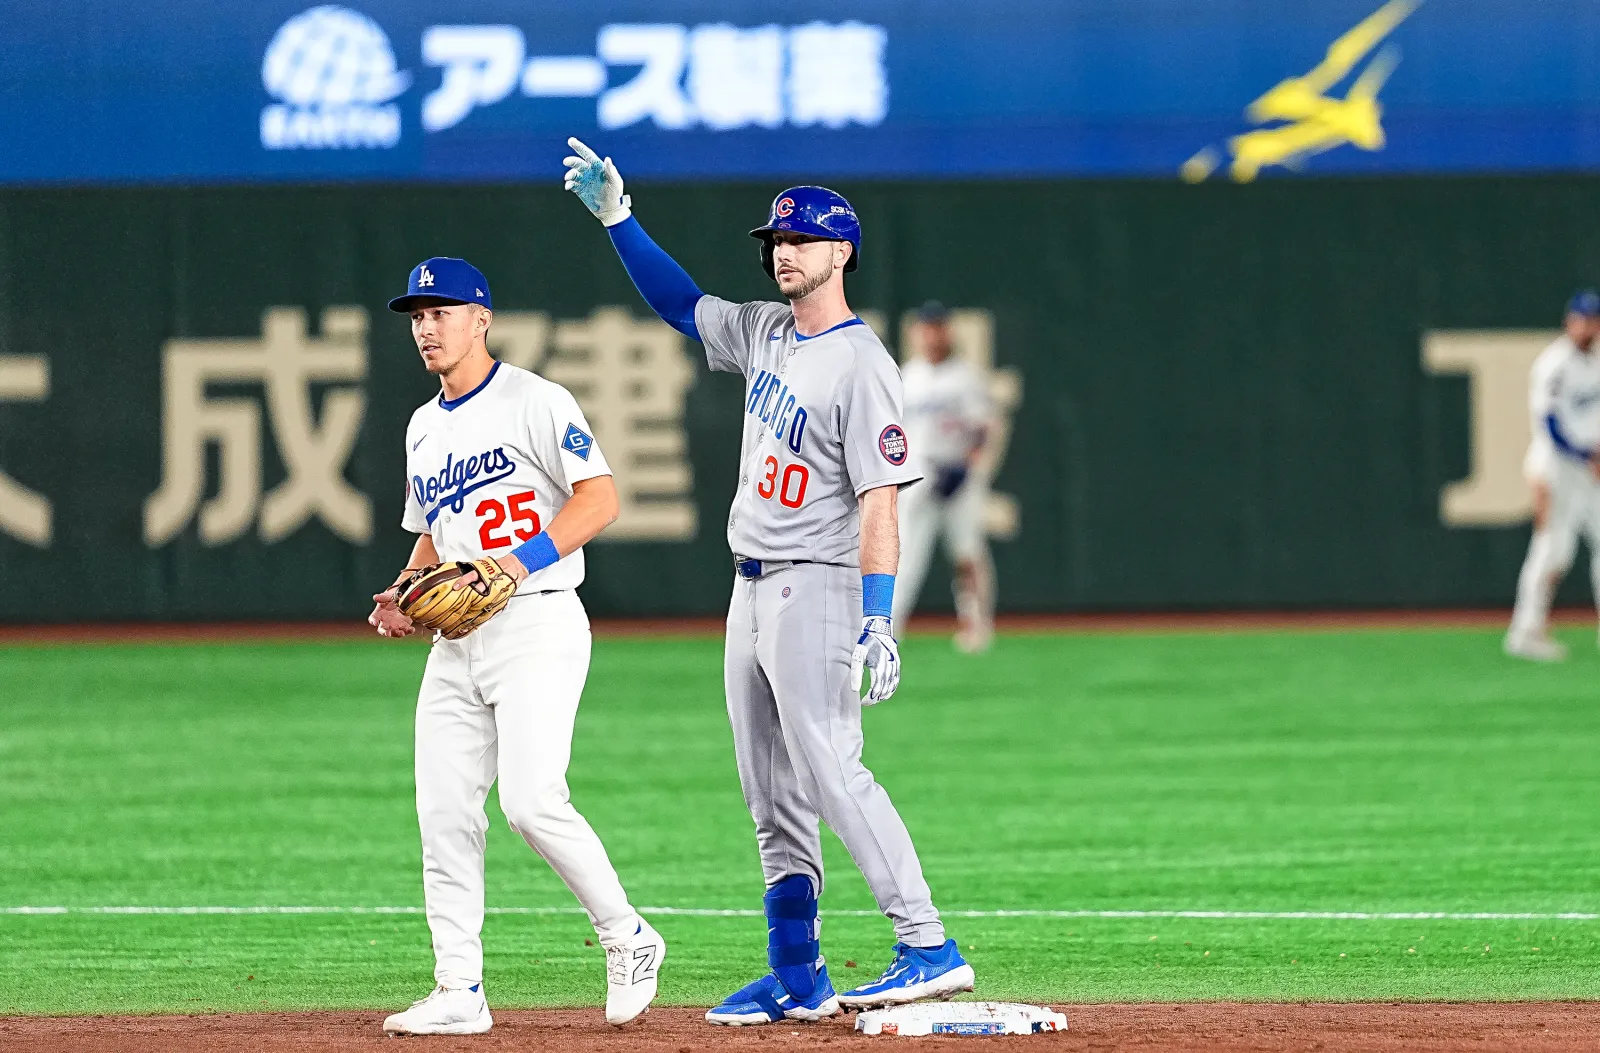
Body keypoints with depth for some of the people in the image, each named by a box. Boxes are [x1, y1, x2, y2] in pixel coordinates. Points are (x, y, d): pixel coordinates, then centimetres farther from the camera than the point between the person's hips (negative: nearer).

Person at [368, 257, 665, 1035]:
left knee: (532, 801, -19)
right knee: (443, 814, 0)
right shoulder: (424, 428, 19)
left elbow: (600, 499, -14)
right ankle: (459, 992, 4)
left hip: (537, 627, -8)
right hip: (456, 642, 8)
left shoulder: (534, 402, -6)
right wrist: (401, 595, 9)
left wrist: (522, 560, -24)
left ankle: (627, 940, 0)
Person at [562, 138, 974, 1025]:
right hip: (751, 589, 9)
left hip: (815, 589, -9)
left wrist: (877, 621, -26)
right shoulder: (763, 333, 11)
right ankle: (796, 977, 12)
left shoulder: (861, 365, -13)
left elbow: (879, 502, -19)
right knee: (772, 797, 9)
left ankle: (928, 949, -21)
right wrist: (616, 218, 16)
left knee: (831, 772, -17)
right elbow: (678, 302, 26)